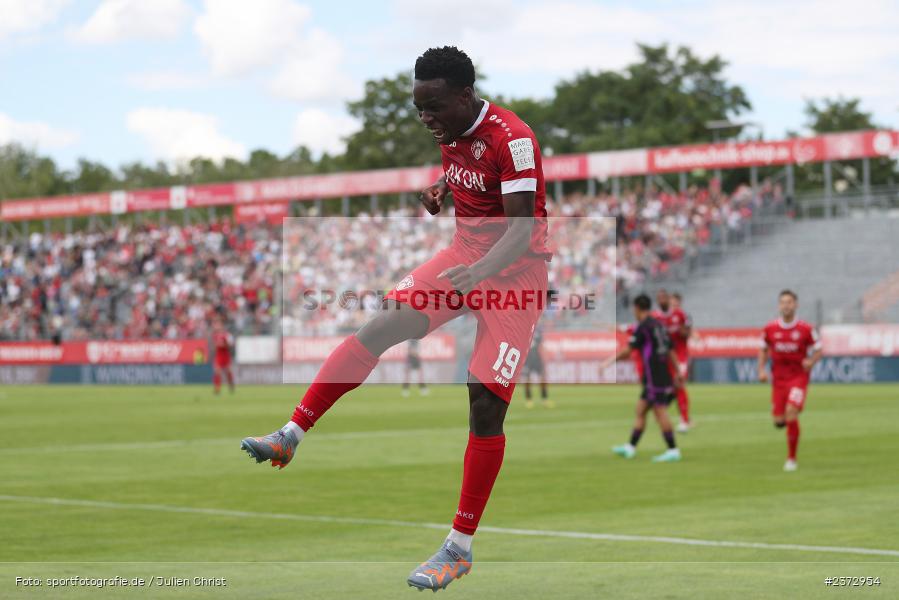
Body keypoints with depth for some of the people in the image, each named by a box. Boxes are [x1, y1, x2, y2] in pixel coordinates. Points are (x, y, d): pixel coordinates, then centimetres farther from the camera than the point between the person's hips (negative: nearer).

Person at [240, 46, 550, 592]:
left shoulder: (512, 139, -24)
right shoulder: (453, 130, 0)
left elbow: (522, 226, -31)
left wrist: (479, 272, -47)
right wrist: (441, 190, 4)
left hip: (514, 274, -7)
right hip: (464, 258, 7)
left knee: (486, 405, -10)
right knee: (377, 328, -10)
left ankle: (460, 548, -2)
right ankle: (291, 435, -5)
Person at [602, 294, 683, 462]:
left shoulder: (642, 327, -9)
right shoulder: (659, 325, 16)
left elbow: (628, 350, -11)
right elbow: (670, 350, 18)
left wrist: (611, 361, 1)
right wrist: (677, 373, 21)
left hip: (654, 377, -9)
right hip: (664, 375, 9)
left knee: (660, 412, -8)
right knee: (641, 409, 12)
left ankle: (673, 450, -10)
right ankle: (630, 447, 15)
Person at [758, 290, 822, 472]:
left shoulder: (806, 329, -7)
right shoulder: (770, 329, 0)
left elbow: (818, 351, 2)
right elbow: (763, 350, 13)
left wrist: (811, 361, -18)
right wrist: (762, 370, 0)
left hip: (799, 376, -3)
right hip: (778, 378, 3)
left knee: (791, 413, -20)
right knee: (779, 421, -1)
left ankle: (791, 459, -9)